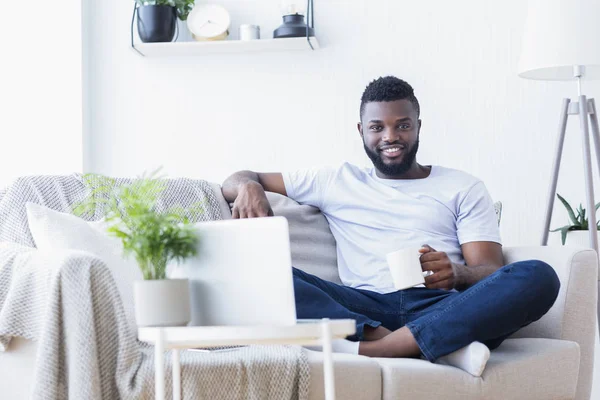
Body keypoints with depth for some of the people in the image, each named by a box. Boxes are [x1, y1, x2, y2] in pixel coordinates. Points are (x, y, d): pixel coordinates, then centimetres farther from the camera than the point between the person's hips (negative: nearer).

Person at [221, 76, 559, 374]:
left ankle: (370, 349, -39)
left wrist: (458, 274, -16)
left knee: (538, 276, -29)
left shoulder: (464, 188, 21)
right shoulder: (335, 182, 24)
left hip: (443, 310, 0)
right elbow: (235, 182, 26)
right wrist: (249, 187, 0)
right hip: (365, 308, 1)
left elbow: (491, 272, 9)